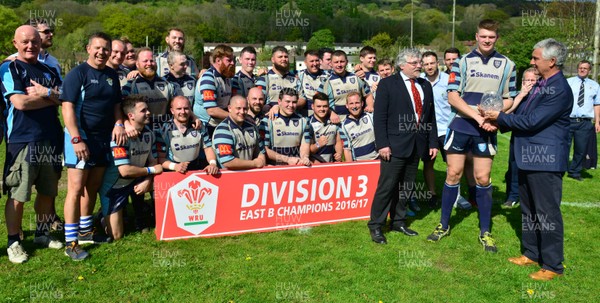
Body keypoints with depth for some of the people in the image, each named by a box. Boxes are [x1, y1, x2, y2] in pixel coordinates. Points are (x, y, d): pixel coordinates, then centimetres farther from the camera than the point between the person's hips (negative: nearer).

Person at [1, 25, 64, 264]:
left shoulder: (50, 71, 15)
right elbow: (20, 102, -14)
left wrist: (44, 92, -11)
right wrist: (51, 95, -3)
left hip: (50, 139, 5)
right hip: (22, 140, -5)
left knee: (48, 191, 11)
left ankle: (42, 234, 26)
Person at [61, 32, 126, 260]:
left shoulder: (112, 75, 11)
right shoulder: (77, 73, -9)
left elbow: (116, 104, 19)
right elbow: (67, 107, -15)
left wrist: (118, 124, -1)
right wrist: (76, 139, -23)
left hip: (104, 138, 7)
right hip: (81, 139, -7)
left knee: (93, 187, 14)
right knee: (76, 188, -6)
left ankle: (85, 231, 29)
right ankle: (71, 243, -1)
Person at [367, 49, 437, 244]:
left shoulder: (425, 86, 14)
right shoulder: (387, 84, -3)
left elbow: (431, 116, 15)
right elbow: (379, 117, -8)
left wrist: (433, 143, 10)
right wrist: (382, 144, -15)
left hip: (417, 145, 6)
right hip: (395, 145, -5)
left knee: (406, 187, 12)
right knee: (386, 186, -4)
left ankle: (398, 222, 25)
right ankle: (375, 226, 7)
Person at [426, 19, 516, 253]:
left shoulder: (507, 65, 6)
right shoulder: (462, 62, 1)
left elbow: (509, 99, 9)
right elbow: (452, 96, -5)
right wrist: (477, 116, -16)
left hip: (486, 130, 1)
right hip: (460, 126, 0)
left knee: (483, 179, 3)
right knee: (453, 174, 3)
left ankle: (485, 231, 16)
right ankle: (444, 225, 16)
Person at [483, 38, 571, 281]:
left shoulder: (560, 90, -18)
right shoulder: (541, 85, 12)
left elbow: (531, 121, -22)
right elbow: (523, 114, 15)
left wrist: (501, 117, -11)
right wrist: (498, 123, 0)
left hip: (545, 160, -10)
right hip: (529, 157, 10)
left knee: (547, 212, 0)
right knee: (528, 209, 18)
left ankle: (553, 265, 12)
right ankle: (531, 253, 32)